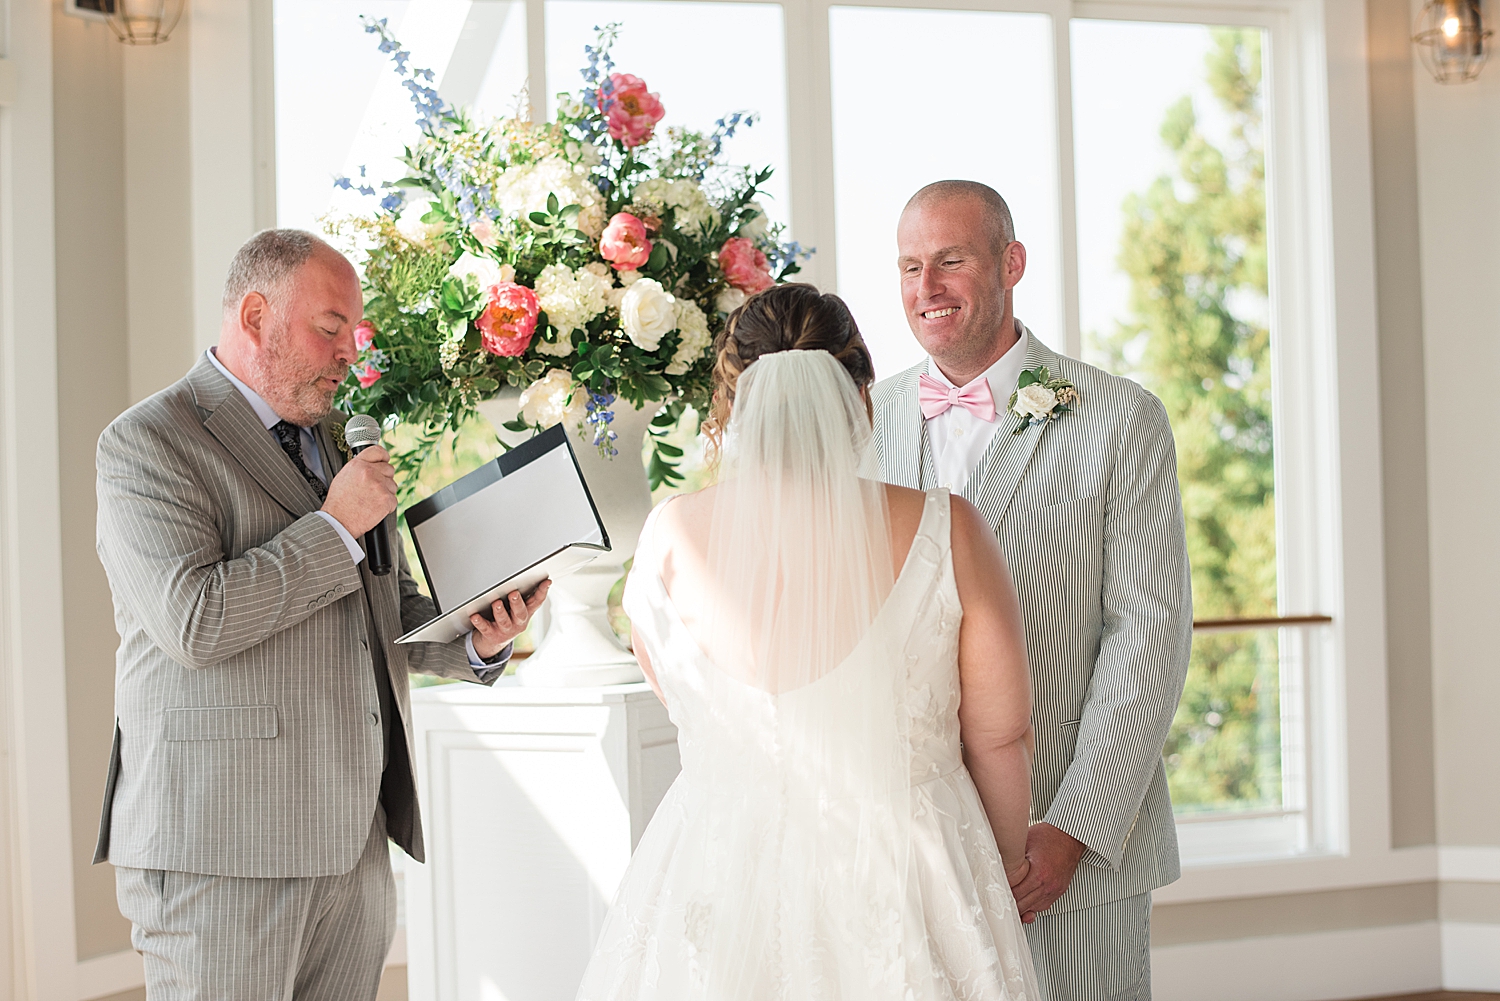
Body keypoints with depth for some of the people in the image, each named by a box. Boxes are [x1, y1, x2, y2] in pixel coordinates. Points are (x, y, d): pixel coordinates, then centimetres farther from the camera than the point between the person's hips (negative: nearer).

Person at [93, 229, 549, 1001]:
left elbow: (392, 611, 23)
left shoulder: (337, 440, 20)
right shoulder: (147, 442, -6)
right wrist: (336, 525, -13)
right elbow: (193, 621, -19)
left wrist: (478, 639, 1)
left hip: (354, 842, 7)